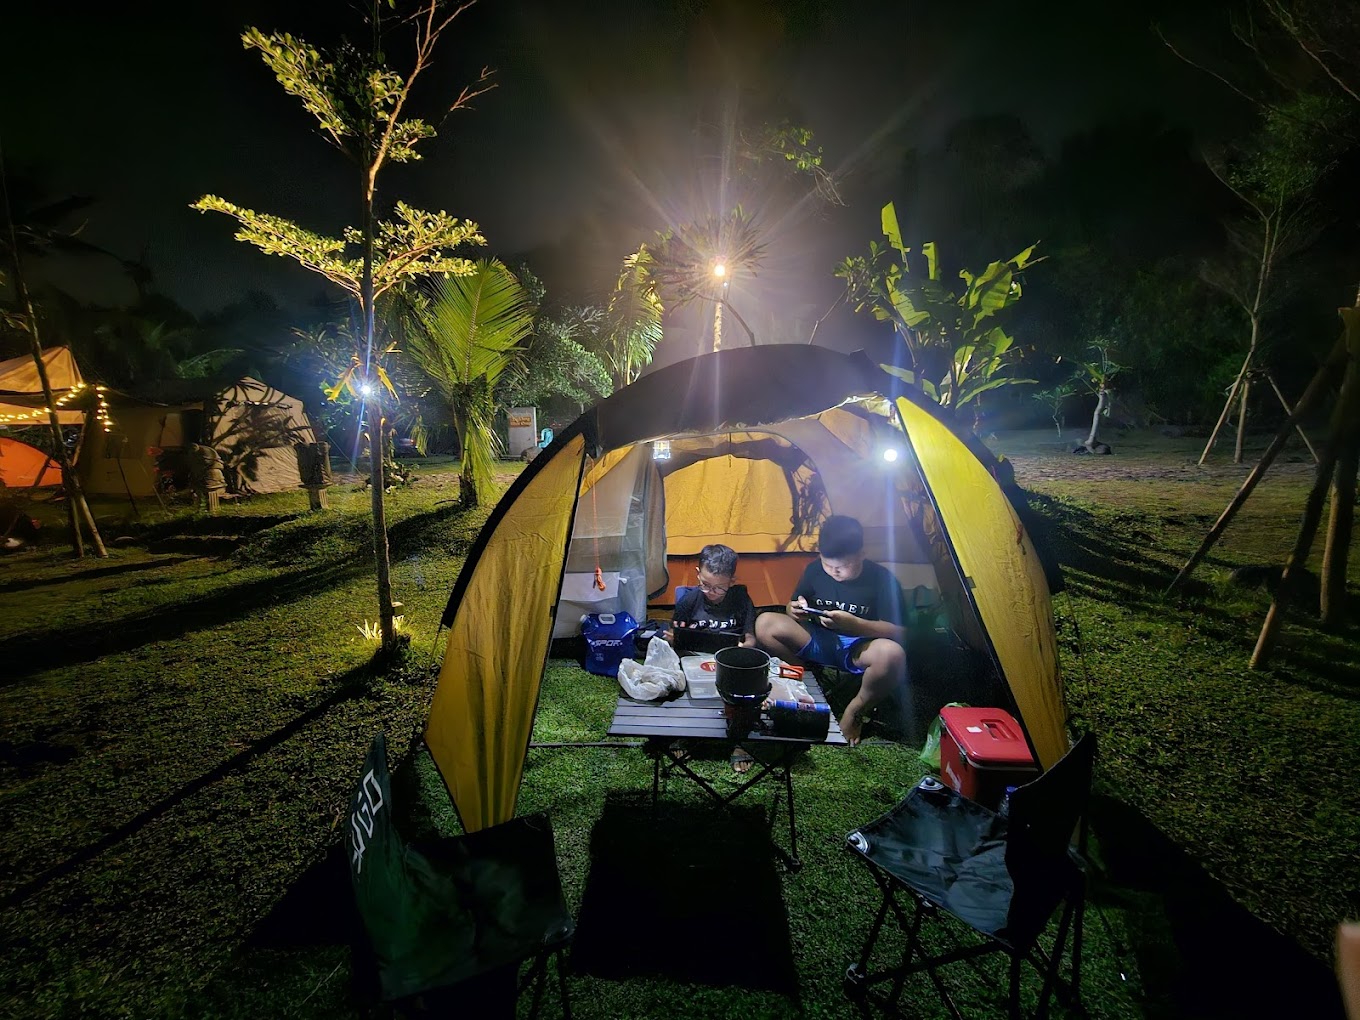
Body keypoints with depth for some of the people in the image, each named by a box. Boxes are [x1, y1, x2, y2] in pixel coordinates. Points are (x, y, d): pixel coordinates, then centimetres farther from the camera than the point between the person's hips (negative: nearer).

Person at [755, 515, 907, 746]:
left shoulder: (882, 578, -14)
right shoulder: (814, 569, -5)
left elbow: (899, 632, -15)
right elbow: (794, 608, 9)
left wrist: (852, 623, -31)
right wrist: (796, 611, -19)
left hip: (858, 649, -3)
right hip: (819, 641, 3)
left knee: (892, 653, -38)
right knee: (765, 623, -18)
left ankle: (854, 711, -11)